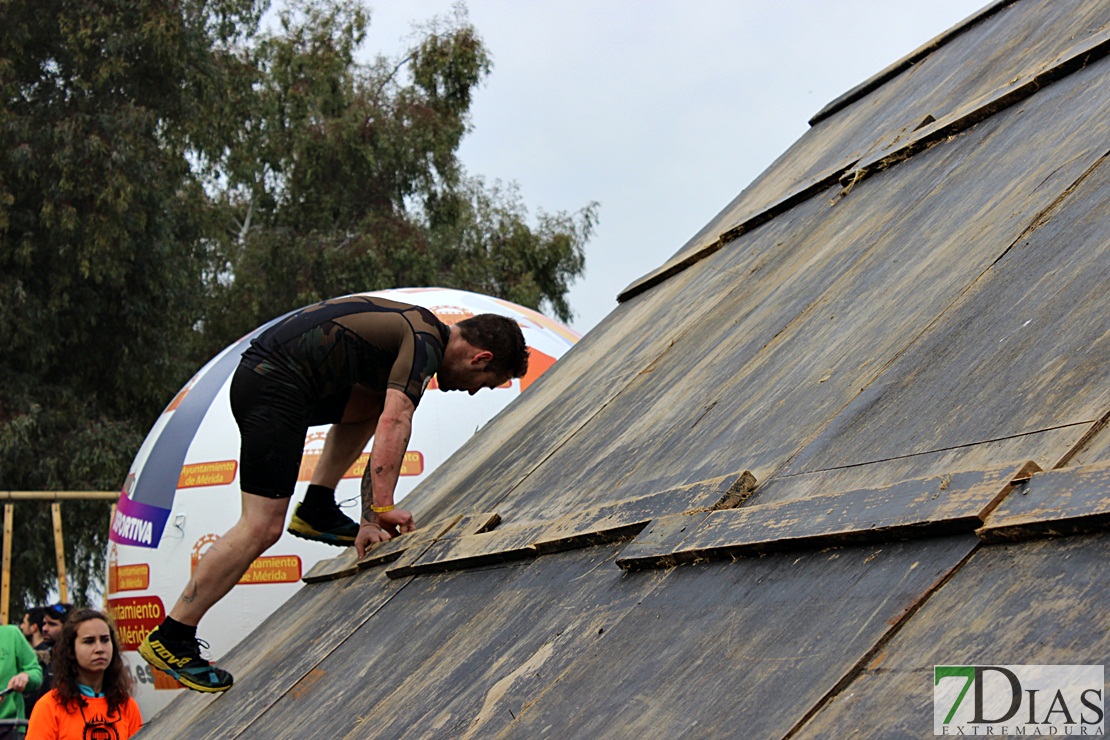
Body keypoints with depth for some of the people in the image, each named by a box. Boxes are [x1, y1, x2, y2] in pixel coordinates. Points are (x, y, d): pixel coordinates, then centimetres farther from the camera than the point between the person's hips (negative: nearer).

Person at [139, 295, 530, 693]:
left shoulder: (409, 330, 20)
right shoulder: (426, 342, -8)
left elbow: (381, 442, 21)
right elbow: (393, 425, -22)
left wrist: (369, 522, 17)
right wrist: (383, 508, -25)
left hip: (260, 373, 10)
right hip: (275, 387, -10)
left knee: (373, 403, 28)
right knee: (262, 527, -12)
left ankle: (317, 510, 21)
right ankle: (171, 638, -10)